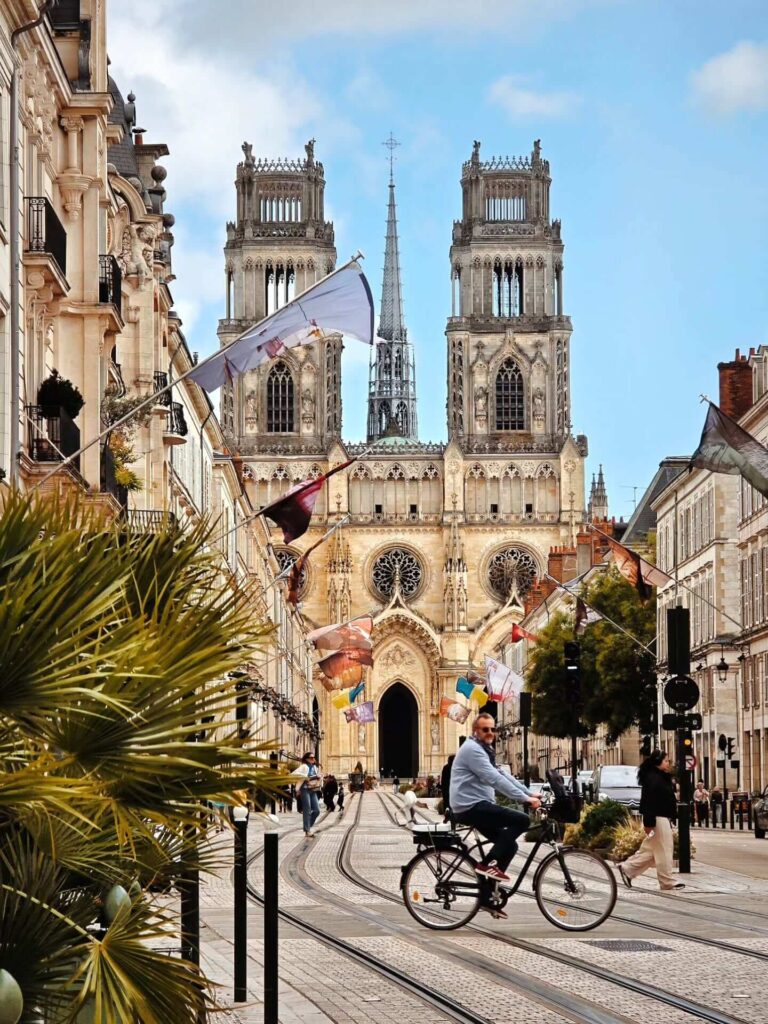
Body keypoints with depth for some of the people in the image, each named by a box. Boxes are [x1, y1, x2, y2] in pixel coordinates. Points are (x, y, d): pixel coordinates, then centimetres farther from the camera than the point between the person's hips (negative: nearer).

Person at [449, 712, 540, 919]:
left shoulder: (484, 750, 21)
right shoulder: (472, 749, -13)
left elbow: (503, 776, 18)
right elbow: (495, 779, -21)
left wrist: (529, 793, 8)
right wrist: (524, 798, -23)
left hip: (477, 806, 10)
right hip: (471, 807, -10)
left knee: (509, 845, 10)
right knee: (521, 820, -17)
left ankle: (486, 898, 13)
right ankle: (488, 863, -12)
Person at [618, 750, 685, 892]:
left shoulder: (662, 777, 16)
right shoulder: (652, 778, -17)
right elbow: (649, 802, -22)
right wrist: (649, 823, -25)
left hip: (663, 819, 11)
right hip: (657, 819, -11)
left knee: (650, 849, 15)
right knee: (664, 851, -4)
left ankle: (627, 869, 18)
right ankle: (667, 882, 2)